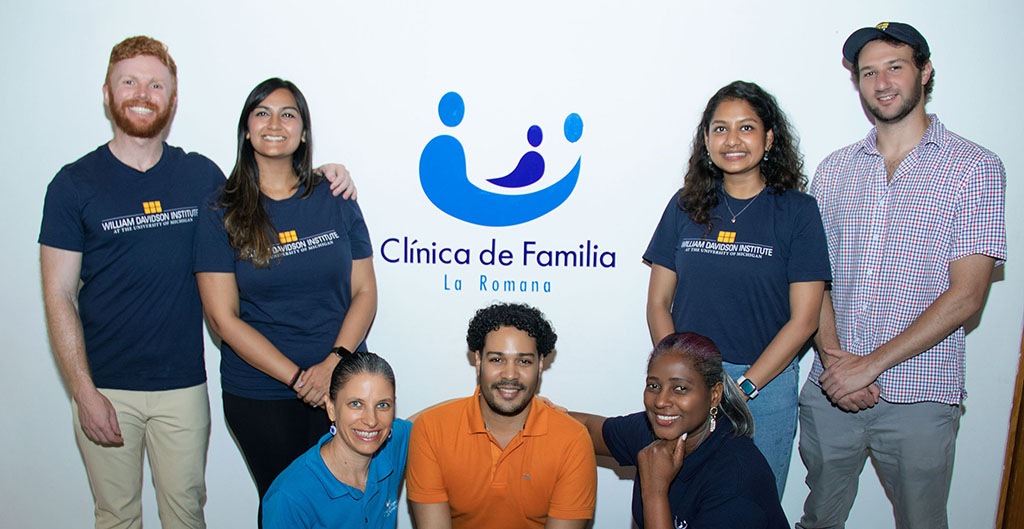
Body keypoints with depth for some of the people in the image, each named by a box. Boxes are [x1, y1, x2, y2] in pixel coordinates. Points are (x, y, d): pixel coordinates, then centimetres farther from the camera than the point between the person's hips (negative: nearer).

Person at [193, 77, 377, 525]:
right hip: (258, 394, -1)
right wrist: (298, 378, -13)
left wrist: (334, 362, -13)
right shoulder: (221, 215, -3)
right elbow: (224, 318, -7)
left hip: (342, 384, 2)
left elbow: (364, 291, 2)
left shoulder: (336, 201, 3)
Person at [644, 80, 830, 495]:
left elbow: (803, 319, -7)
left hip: (766, 383, -2)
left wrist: (742, 387, -12)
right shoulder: (686, 206, 4)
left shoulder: (797, 211, -3)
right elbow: (658, 304, 4)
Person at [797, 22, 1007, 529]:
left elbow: (965, 295, -10)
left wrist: (870, 364, -15)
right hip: (829, 391, 3)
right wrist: (832, 355, -11)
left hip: (918, 398, -3)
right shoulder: (833, 170, 8)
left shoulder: (975, 169, -3)